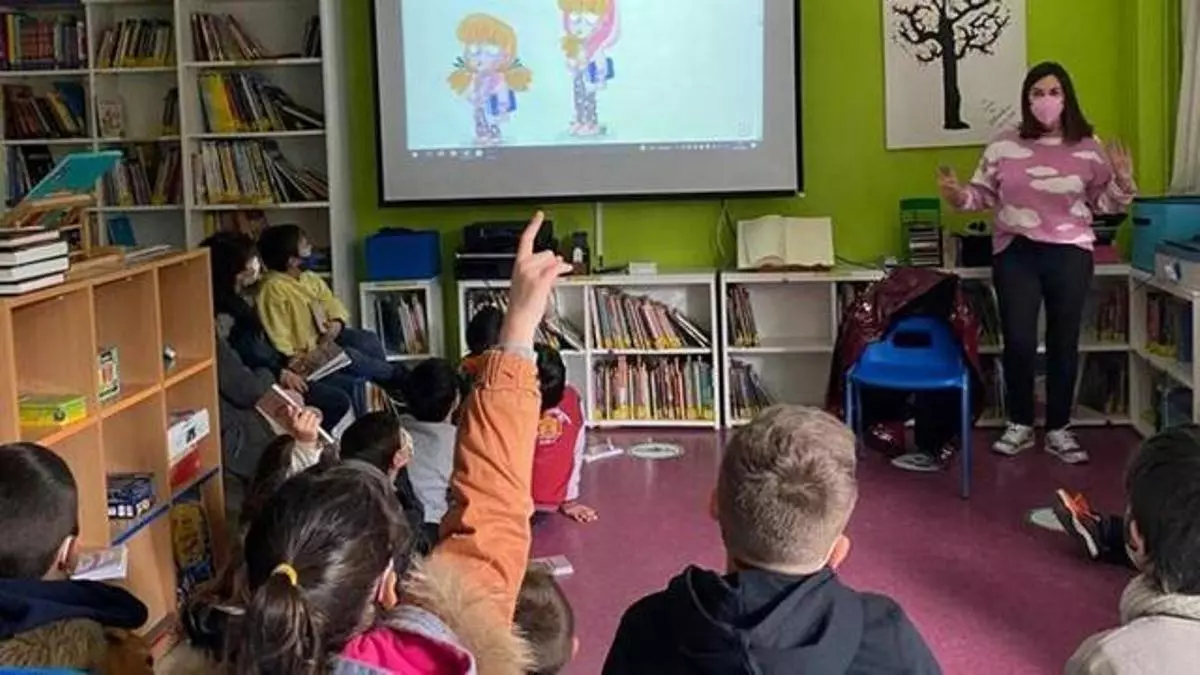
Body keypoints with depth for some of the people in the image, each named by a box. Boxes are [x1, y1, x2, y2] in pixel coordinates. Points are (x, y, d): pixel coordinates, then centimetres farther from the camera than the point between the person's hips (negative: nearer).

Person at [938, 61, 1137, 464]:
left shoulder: (1089, 149, 3)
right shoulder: (1004, 147, 3)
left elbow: (1104, 203, 5)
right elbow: (983, 195, 8)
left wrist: (1123, 181, -15)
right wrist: (958, 195, -12)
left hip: (1070, 253, 1)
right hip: (1015, 253, 0)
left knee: (1064, 343, 5)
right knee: (1018, 342, -4)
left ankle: (1058, 429, 18)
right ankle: (1019, 424, 15)